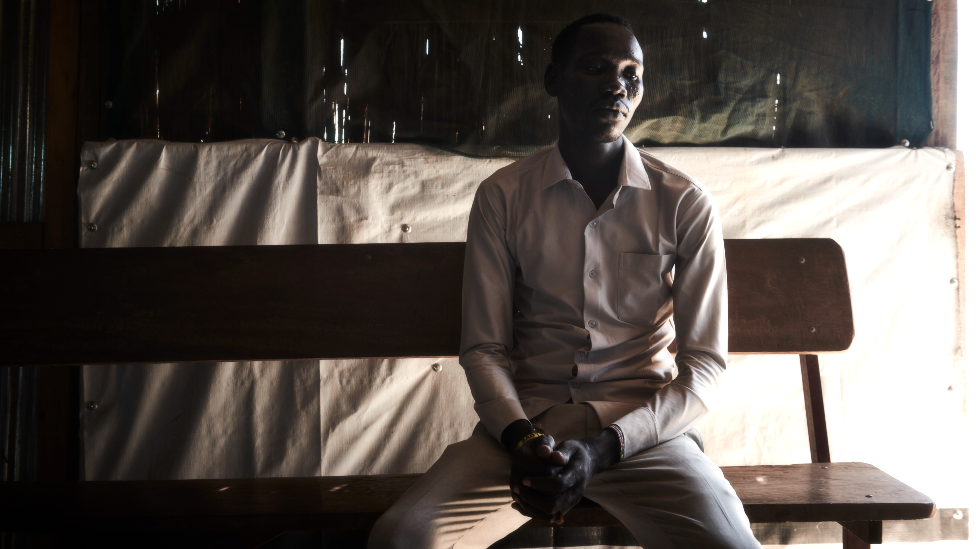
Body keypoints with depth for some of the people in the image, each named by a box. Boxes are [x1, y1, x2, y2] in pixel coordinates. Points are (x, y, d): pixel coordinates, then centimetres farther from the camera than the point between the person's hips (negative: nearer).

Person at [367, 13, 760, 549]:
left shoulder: (685, 203, 1)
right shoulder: (502, 196, 4)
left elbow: (703, 364, -1)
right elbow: (483, 348, 3)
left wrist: (604, 448, -16)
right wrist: (522, 438, -17)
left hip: (644, 424, 0)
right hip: (526, 419, 0)